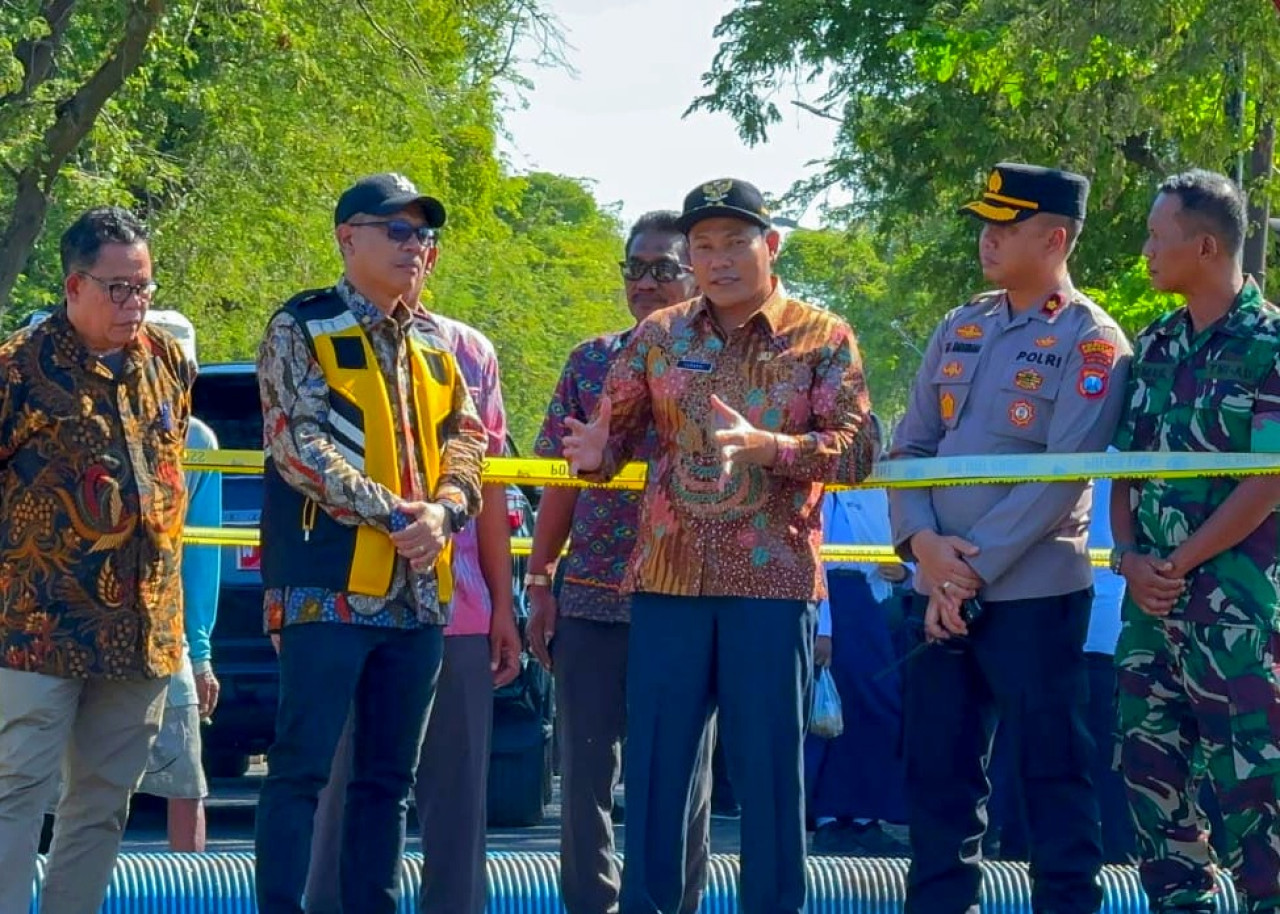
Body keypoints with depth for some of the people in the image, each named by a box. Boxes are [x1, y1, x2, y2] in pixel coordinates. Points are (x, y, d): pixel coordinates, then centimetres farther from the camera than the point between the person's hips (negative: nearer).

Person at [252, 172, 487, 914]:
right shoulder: (301, 331, -2)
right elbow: (300, 445, -12)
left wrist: (443, 512, -10)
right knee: (303, 765, -7)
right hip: (329, 584, -6)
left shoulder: (435, 347, 17)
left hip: (419, 589, 6)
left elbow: (465, 440, 11)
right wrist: (390, 514, -17)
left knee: (390, 774, 8)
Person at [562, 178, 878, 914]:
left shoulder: (822, 338, 1)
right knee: (655, 763, 4)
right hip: (669, 579, 3)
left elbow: (856, 448, -8)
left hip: (773, 578, -3)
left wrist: (765, 446, -23)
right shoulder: (660, 336, 10)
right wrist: (597, 452, -13)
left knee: (769, 767, 1)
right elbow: (617, 430, 12)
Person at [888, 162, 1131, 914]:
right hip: (942, 590, 6)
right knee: (939, 768, 9)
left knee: (1054, 769, 0)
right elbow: (910, 448, 11)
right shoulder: (959, 330, 13)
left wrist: (975, 567, -16)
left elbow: (1062, 476, -14)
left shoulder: (1091, 342, -7)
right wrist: (923, 542, -7)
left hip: (1035, 591, -6)